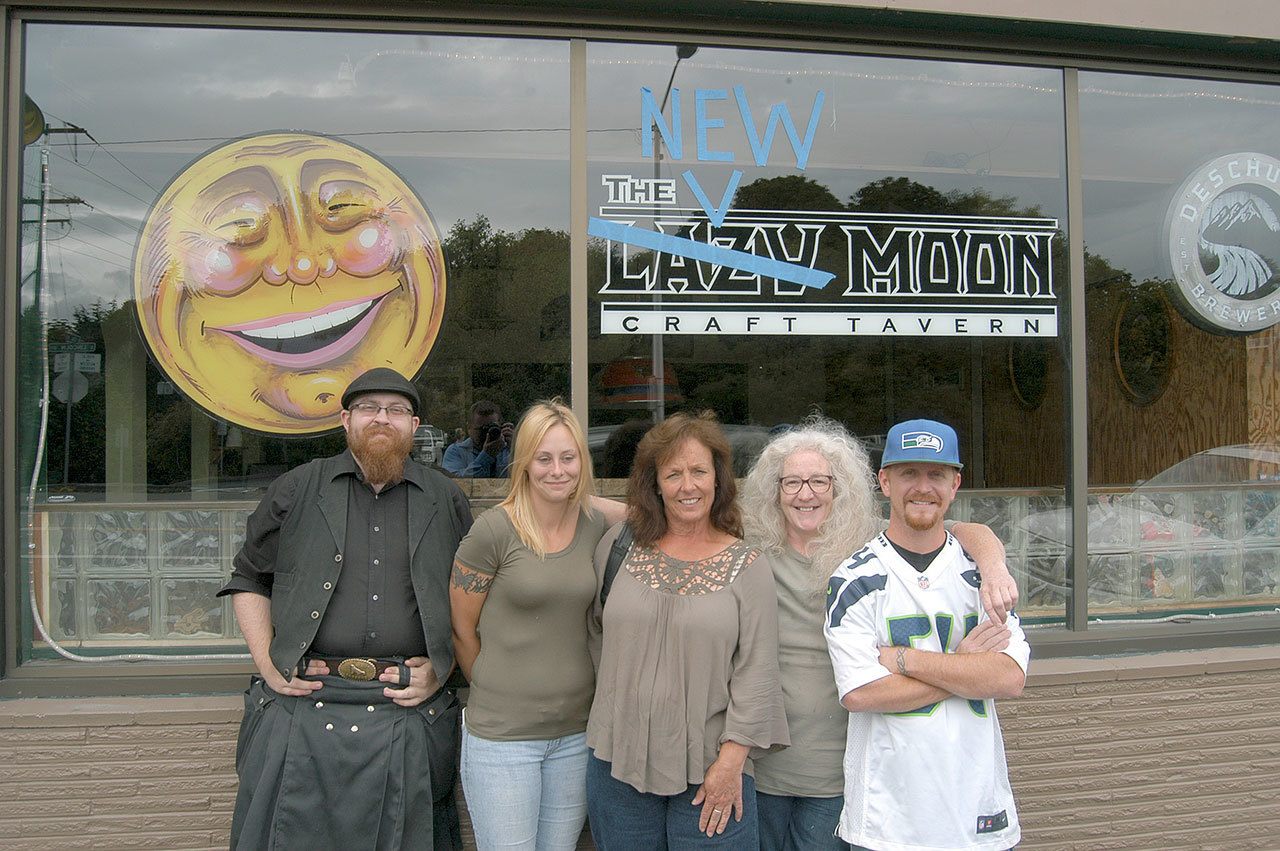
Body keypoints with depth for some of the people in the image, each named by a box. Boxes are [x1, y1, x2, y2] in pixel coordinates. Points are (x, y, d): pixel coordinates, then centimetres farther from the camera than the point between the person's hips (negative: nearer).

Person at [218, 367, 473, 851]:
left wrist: (439, 669, 0)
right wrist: (266, 662, 1)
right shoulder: (296, 490, 7)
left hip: (406, 711, 1)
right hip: (303, 707, 0)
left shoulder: (446, 501, 8)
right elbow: (249, 579, 11)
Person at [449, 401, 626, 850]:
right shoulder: (494, 530, -12)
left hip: (577, 732, 4)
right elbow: (460, 629, -5)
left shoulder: (597, 523, -1)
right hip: (502, 735, -4)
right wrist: (496, 692, 7)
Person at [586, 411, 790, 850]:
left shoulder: (748, 565, -3)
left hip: (710, 772, -2)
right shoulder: (619, 546, 2)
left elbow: (756, 673, -6)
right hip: (618, 762, 2)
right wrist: (617, 692, 11)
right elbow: (596, 632, 15)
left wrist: (732, 759, -10)